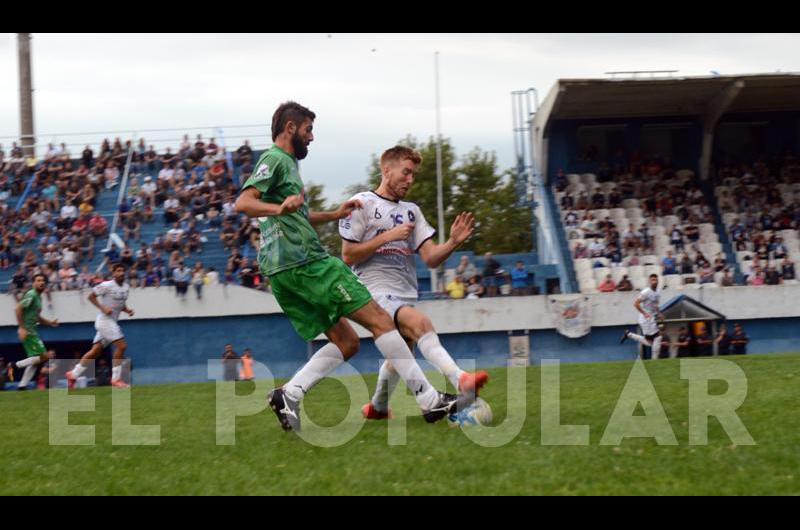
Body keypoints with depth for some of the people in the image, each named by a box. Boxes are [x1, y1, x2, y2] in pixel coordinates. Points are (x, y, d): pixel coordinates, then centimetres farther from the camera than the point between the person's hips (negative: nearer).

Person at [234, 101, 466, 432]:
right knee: (379, 320, -8)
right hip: (305, 262, -10)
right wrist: (279, 208, -37)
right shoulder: (275, 159, -5)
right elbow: (242, 203, -20)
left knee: (346, 342, 9)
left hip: (283, 272, 10)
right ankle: (429, 400, -10)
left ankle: (289, 395, -7)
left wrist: (335, 215, 31)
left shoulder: (286, 162, 25)